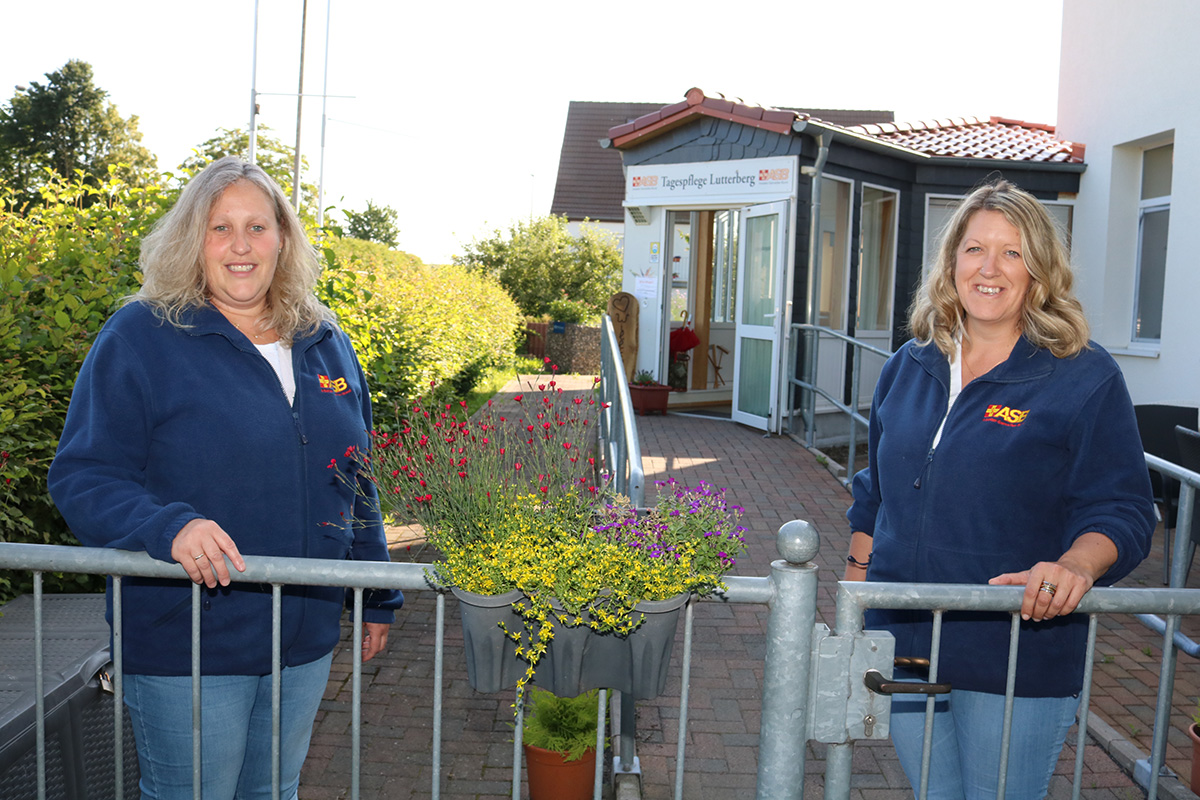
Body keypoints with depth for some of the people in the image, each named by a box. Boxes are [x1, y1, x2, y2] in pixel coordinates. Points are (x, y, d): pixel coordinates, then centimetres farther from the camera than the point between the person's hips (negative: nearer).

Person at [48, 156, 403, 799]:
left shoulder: (324, 342, 7)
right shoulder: (138, 338, -8)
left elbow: (355, 484, 14)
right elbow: (82, 477, -11)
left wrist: (377, 597, 14)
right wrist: (169, 527, -29)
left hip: (305, 640, 5)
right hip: (186, 646, -4)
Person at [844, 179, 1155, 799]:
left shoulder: (1085, 378, -7)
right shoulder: (908, 368, 8)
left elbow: (1122, 511, -9)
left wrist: (1076, 565, -28)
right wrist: (856, 582, 14)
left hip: (1016, 660, -4)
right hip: (903, 646, 4)